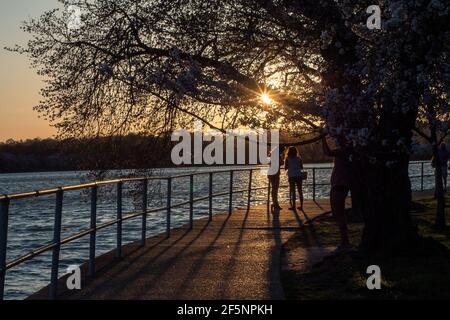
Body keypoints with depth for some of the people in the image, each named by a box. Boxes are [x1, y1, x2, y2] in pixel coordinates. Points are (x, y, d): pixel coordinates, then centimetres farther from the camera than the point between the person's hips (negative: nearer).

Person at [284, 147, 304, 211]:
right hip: (298, 175, 2)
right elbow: (302, 167, 7)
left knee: (292, 191, 3)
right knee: (300, 191, 7)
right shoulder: (299, 158, 4)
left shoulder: (287, 159, -2)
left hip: (291, 176, -2)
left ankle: (293, 206, 3)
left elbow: (285, 168, 1)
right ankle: (301, 206, 8)